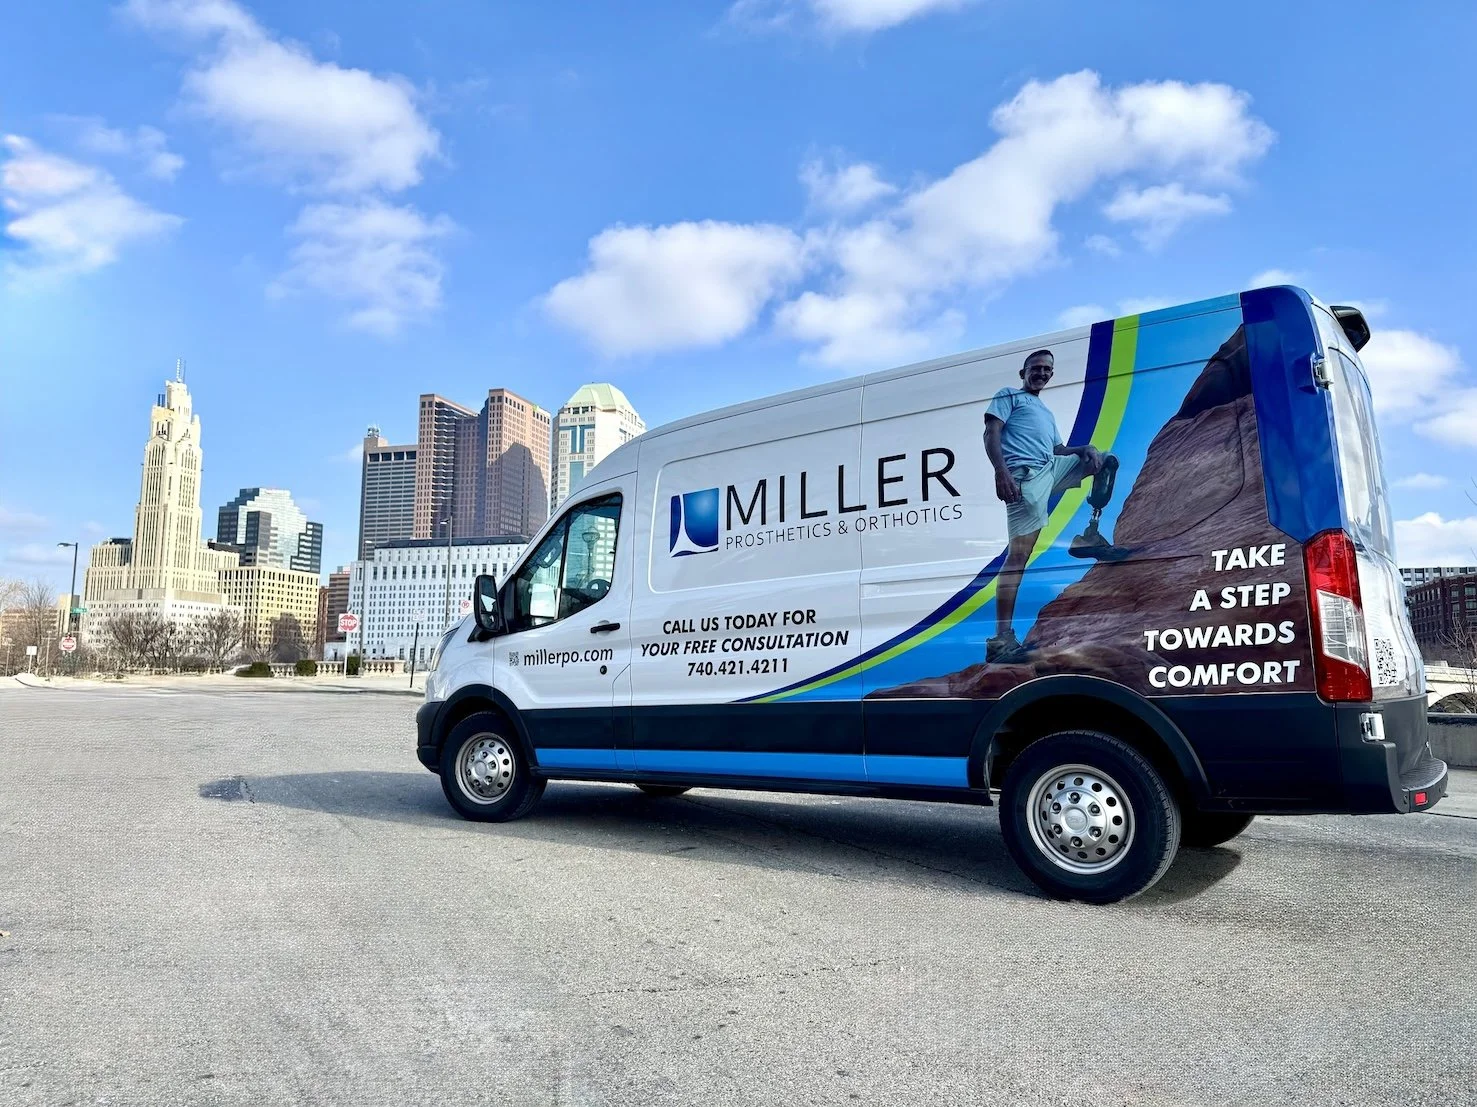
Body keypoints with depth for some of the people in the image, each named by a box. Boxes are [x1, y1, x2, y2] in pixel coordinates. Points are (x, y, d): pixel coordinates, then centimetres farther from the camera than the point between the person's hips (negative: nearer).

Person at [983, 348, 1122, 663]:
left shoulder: (1047, 412, 33)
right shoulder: (1009, 396, 10)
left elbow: (1058, 450, 27)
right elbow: (991, 434, -5)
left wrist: (1086, 448, 5)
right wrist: (1001, 472, -21)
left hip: (1052, 469, 8)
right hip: (1026, 476, -8)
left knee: (1106, 460, 17)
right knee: (1019, 553, -16)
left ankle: (1090, 534, 9)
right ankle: (1001, 638, -21)